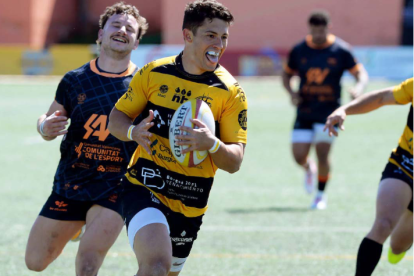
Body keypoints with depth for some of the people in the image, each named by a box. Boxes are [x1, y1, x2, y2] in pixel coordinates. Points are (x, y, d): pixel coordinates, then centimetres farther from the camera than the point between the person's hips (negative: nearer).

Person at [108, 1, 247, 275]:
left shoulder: (231, 92, -4)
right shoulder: (153, 73, -2)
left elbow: (235, 162, -7)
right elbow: (116, 117, 7)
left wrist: (212, 144, -30)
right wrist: (134, 132, -17)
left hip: (189, 206, 3)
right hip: (144, 188, -3)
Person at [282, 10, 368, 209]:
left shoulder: (341, 50, -5)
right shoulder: (299, 51, 2)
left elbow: (361, 74, 0)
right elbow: (287, 74, 16)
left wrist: (359, 87, -22)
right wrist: (291, 92, -4)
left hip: (329, 111, -2)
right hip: (305, 112, 2)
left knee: (322, 153, -12)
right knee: (299, 156, -4)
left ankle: (321, 195, 9)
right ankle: (310, 170, 35)